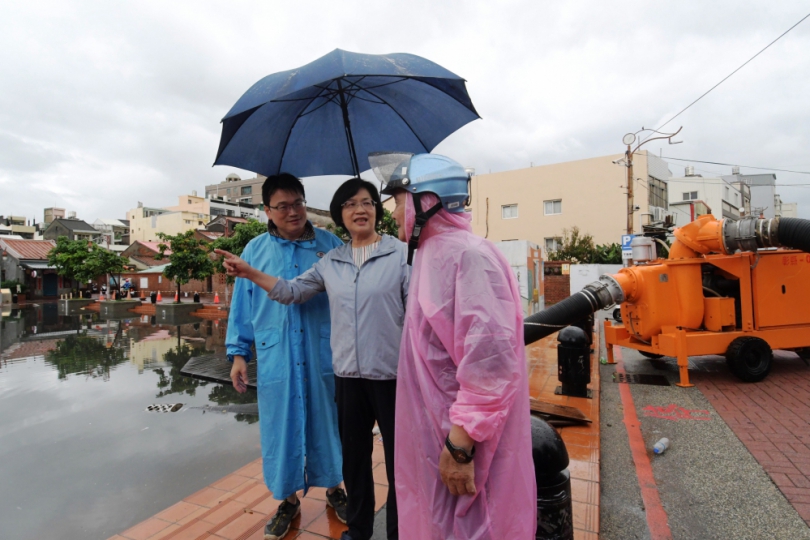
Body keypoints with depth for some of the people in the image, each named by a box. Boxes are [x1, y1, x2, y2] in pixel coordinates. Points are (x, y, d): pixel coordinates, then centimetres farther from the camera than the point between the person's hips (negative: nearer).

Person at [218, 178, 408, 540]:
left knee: (398, 458, 10)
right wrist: (250, 273, 0)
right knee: (354, 455, 20)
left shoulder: (401, 254, -5)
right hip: (347, 374, 4)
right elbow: (292, 292, 10)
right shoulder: (330, 262, 7)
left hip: (392, 373, -4)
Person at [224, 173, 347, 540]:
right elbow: (242, 308, 8)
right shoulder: (254, 251, 4)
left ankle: (334, 488, 38)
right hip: (276, 359, 1)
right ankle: (288, 499, 36)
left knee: (327, 423, 13)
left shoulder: (331, 245, 0)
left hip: (324, 356, 0)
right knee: (280, 428, 12)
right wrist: (238, 353, 5)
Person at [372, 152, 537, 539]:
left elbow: (491, 358, -29)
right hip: (434, 437, 9)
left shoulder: (466, 254, -22)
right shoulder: (432, 256, 10)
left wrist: (461, 444, -24)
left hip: (459, 445, -9)